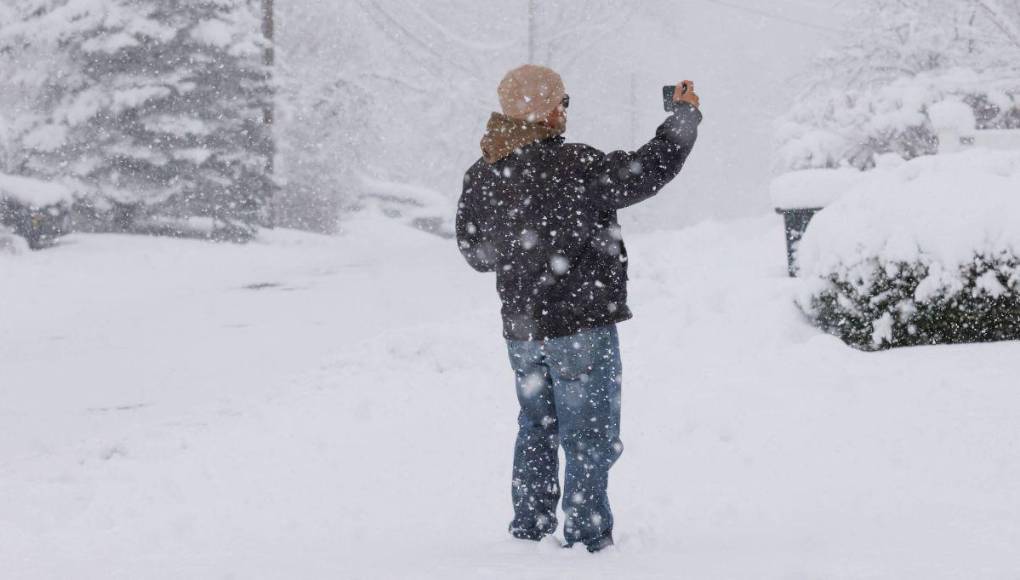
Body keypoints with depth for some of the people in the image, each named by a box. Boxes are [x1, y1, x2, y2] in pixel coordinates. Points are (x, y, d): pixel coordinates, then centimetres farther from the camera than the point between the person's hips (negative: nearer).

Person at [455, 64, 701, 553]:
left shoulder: (480, 177, 1)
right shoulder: (573, 166, -19)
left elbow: (475, 252, 11)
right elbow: (649, 170, -13)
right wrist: (684, 115, 2)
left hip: (521, 329, 6)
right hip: (581, 325, -6)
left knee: (537, 429, 21)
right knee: (590, 437, 3)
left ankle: (529, 529, 25)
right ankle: (586, 536, 5)